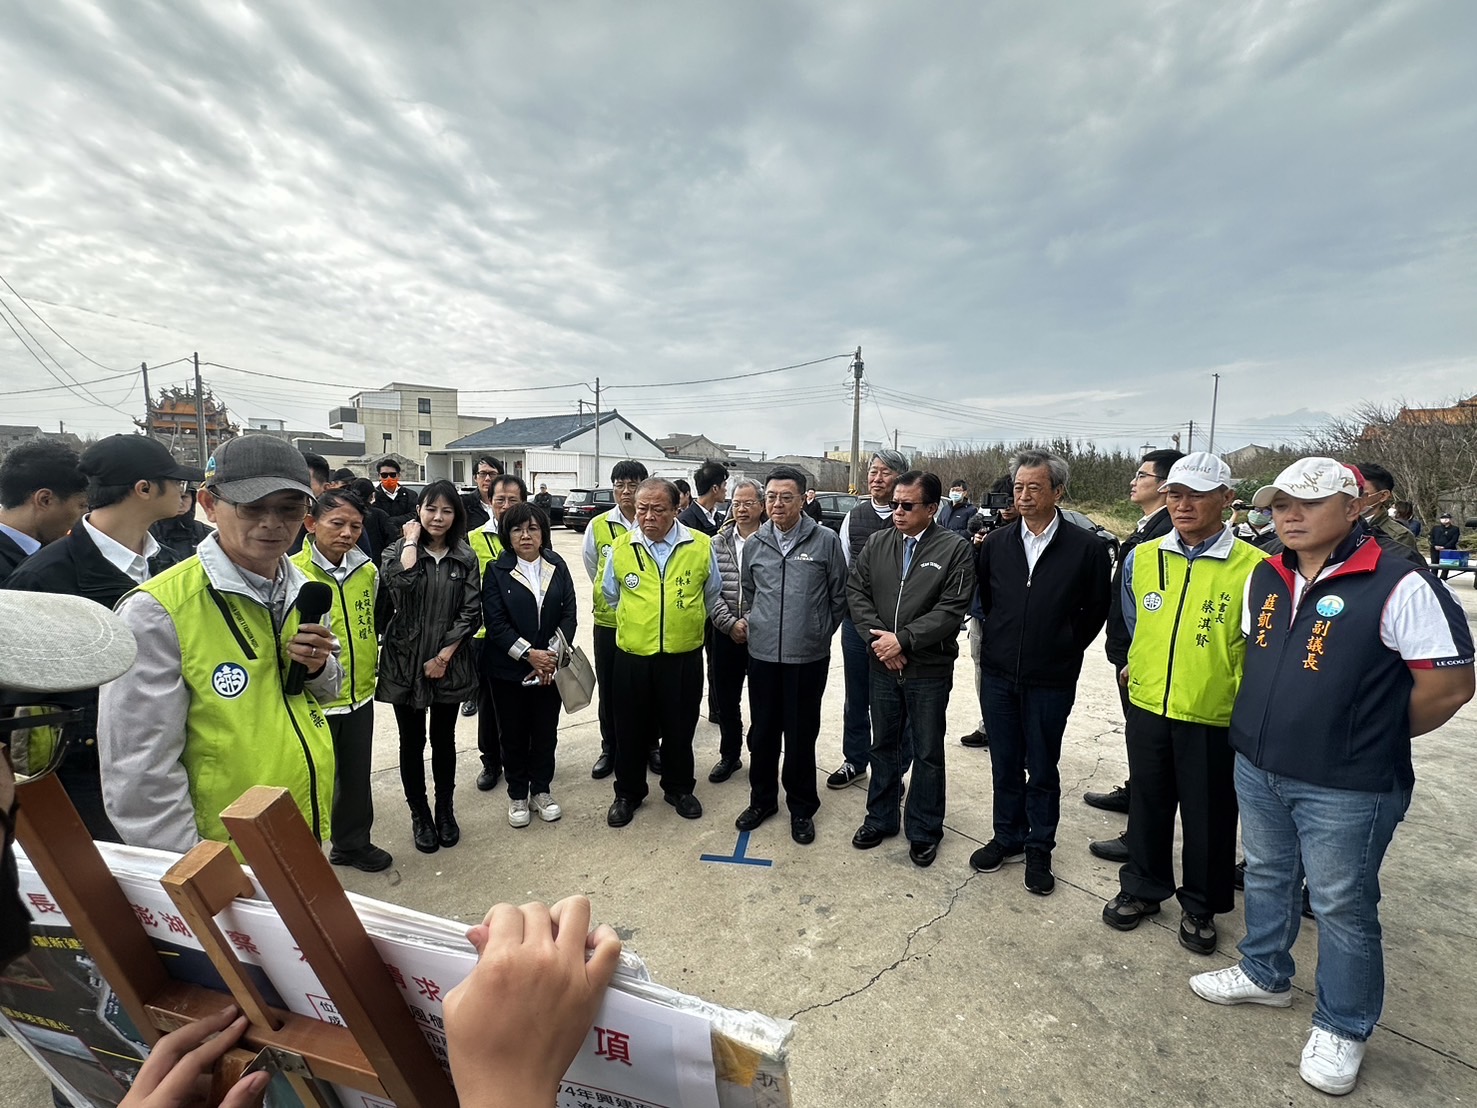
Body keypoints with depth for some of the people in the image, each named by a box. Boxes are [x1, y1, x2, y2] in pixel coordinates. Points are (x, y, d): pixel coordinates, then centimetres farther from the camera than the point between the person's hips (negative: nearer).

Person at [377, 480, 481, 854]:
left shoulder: (465, 557, 0)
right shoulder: (397, 550, -3)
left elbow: (471, 613, -5)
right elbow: (399, 583, -27)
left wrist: (444, 655, -11)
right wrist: (411, 541, -16)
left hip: (449, 663, 1)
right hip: (405, 662, -1)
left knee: (444, 740, 13)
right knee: (412, 742, 11)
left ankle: (445, 811, 31)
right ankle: (420, 815, 28)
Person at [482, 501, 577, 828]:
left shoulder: (557, 566, 2)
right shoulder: (497, 571, -5)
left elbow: (569, 613, -1)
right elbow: (495, 623, -11)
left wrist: (552, 654, -11)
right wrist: (529, 654, -17)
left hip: (550, 667, 2)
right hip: (508, 669, -2)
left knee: (546, 732, 10)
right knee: (514, 734, 10)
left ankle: (541, 790, 29)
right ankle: (517, 795, 28)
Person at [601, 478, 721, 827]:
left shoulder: (700, 545, -6)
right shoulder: (621, 547, -4)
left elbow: (712, 594, 11)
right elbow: (610, 594, 13)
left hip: (683, 656, 0)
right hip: (632, 656, 1)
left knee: (679, 728, 14)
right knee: (631, 730, 13)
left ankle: (678, 788, 36)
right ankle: (628, 792, 34)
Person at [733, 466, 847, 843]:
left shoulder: (826, 541, -7)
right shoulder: (754, 544, 3)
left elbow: (839, 596, 1)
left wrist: (819, 633, 6)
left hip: (808, 657, -3)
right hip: (762, 654, 3)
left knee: (801, 735, 9)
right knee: (762, 732, 14)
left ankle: (802, 808, 29)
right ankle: (762, 799, 35)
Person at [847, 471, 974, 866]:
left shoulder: (954, 548, -9)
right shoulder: (876, 544, 3)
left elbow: (952, 609, -15)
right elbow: (856, 591, 0)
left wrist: (903, 640, -19)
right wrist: (878, 637, -13)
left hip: (930, 669, -3)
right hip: (883, 665, 4)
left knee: (927, 753, 11)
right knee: (883, 745, 18)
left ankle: (924, 832, 30)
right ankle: (880, 819, 36)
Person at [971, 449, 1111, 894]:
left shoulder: (1085, 547, -8)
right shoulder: (996, 543, 1)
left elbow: (1096, 610, 2)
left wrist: (1064, 649, 4)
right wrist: (999, 639, 10)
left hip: (1051, 681, -3)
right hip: (998, 675, 3)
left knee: (1043, 769, 12)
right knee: (1005, 764, 16)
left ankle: (1039, 849, 30)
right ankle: (1007, 838, 34)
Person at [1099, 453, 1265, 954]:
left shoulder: (1252, 568, -11)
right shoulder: (1142, 557, 1)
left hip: (1213, 717, -3)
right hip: (1147, 707, 3)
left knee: (1208, 817, 13)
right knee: (1147, 804, 18)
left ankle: (1200, 907, 35)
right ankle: (1142, 889, 37)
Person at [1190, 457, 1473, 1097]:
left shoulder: (1400, 586, -17)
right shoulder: (1265, 578, 3)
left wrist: (1372, 735, -2)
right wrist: (1269, 727, 11)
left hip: (1345, 788, -6)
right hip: (1257, 770, 6)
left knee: (1343, 907, 12)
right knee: (1267, 879, 23)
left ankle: (1342, 1027, 33)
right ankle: (1264, 974, 44)